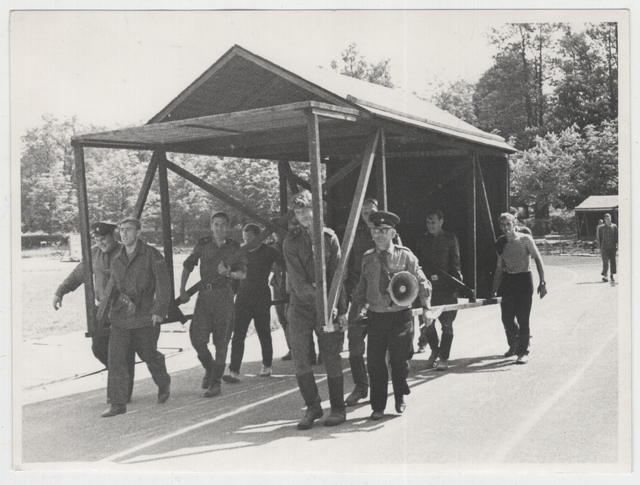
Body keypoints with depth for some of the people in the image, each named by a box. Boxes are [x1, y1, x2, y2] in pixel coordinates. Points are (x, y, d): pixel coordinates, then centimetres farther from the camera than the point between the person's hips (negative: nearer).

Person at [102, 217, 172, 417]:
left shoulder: (152, 255, -6)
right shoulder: (116, 260, 10)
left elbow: (163, 284, -9)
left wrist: (159, 310, -16)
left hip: (145, 317, -4)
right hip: (120, 317, 4)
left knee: (149, 354, 11)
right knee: (115, 358, -6)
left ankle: (164, 384, 41)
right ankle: (117, 404, 0)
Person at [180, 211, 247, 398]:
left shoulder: (234, 248, 4)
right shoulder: (202, 245, 6)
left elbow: (243, 273, 4)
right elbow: (188, 266, 14)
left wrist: (229, 273, -17)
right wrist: (182, 290, 7)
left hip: (224, 296, -1)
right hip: (204, 295, 1)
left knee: (221, 341, -1)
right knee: (197, 337, -7)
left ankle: (216, 383, 9)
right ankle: (209, 368, 22)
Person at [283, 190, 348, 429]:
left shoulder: (329, 238, 3)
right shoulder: (291, 241, -1)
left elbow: (337, 275, 3)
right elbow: (298, 281, -8)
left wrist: (342, 309, -1)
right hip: (300, 305, 0)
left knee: (331, 357, 1)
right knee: (299, 356, -5)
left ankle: (338, 408, 14)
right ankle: (313, 406, 10)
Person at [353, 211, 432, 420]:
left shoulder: (405, 256, -2)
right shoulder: (367, 259, 6)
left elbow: (422, 282, 2)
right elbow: (362, 286, 17)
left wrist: (425, 307, -4)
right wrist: (360, 304, 3)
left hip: (400, 315, -2)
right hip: (375, 316, 2)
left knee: (399, 360, 6)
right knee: (375, 362, 1)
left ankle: (400, 398, 31)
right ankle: (378, 406, 16)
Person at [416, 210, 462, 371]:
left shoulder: (450, 238, 1)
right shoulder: (422, 240, 9)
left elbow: (455, 264, -1)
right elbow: (419, 263, 11)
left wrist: (457, 285, -6)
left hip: (447, 287, -2)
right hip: (428, 286, 3)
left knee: (446, 324, 2)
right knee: (426, 322, 0)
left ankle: (443, 358, 10)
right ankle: (434, 350, 25)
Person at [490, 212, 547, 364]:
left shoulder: (525, 239, -6)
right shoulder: (501, 243, 7)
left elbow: (538, 260, -8)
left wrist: (542, 282, -16)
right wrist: (494, 289, 12)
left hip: (524, 279, -4)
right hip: (507, 281, 4)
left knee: (523, 318, -6)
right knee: (507, 318, 6)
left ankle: (523, 351, 4)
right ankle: (513, 345, 30)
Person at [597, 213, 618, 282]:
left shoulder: (614, 227, 6)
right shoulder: (601, 227, 5)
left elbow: (617, 236, 8)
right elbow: (599, 238, 8)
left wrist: (617, 245, -1)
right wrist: (600, 247, 5)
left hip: (613, 247, 1)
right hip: (604, 247, -1)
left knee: (613, 261, 2)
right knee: (605, 262, -6)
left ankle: (613, 275, 14)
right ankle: (604, 276, -1)